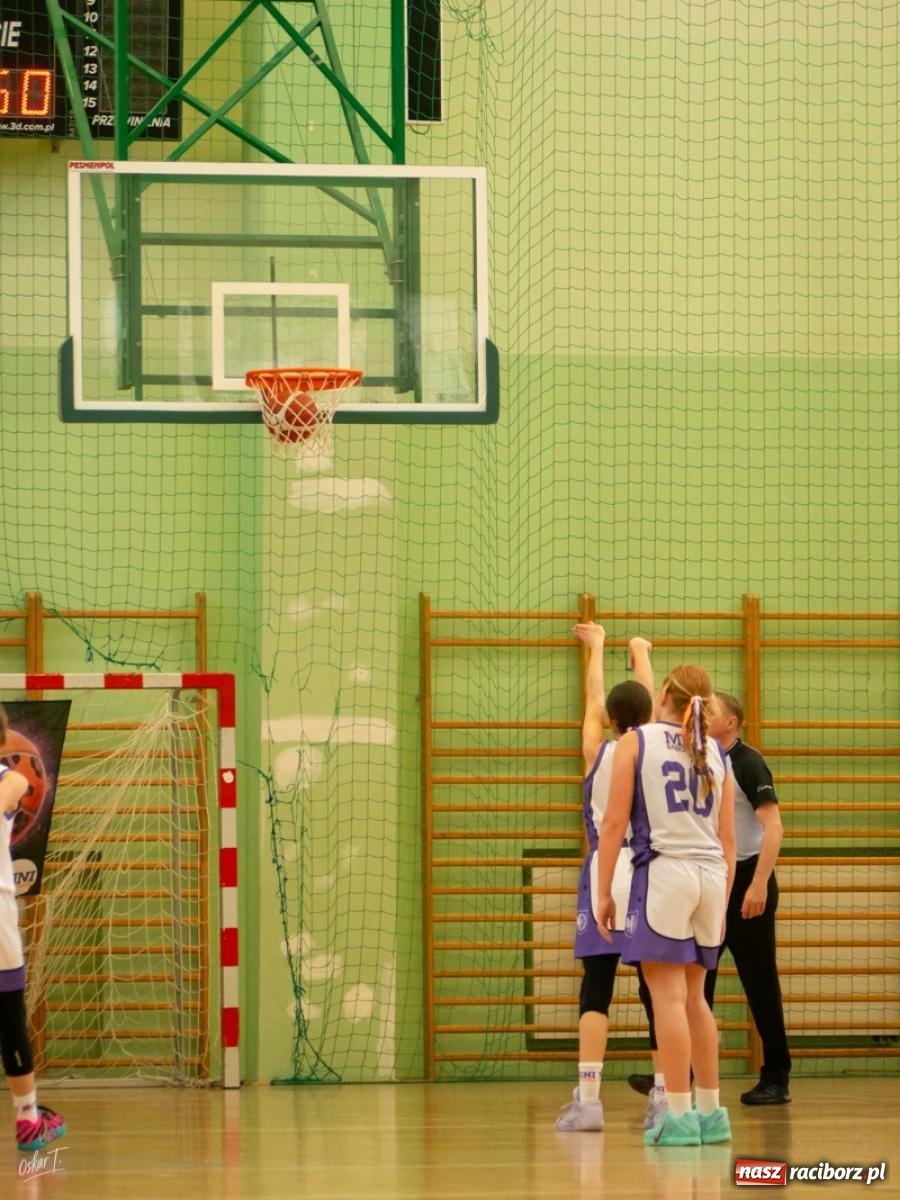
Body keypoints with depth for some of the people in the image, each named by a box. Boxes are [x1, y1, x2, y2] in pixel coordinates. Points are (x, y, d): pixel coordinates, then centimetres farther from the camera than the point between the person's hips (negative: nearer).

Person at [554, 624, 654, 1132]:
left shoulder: (599, 752, -1)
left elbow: (594, 699, 17)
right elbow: (650, 703, 20)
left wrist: (597, 647, 34)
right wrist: (642, 654, 39)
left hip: (606, 872, -1)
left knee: (597, 989, -3)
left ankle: (588, 1099, -11)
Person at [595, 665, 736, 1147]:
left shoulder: (636, 741, 2)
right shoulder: (716, 753, 14)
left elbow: (614, 821, -4)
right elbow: (728, 839, 14)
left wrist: (603, 891, 0)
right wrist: (722, 904, 21)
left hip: (663, 872, -5)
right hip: (711, 874, 5)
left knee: (668, 995, -5)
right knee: (693, 997, 16)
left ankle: (678, 1116, -8)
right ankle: (710, 1112, 18)